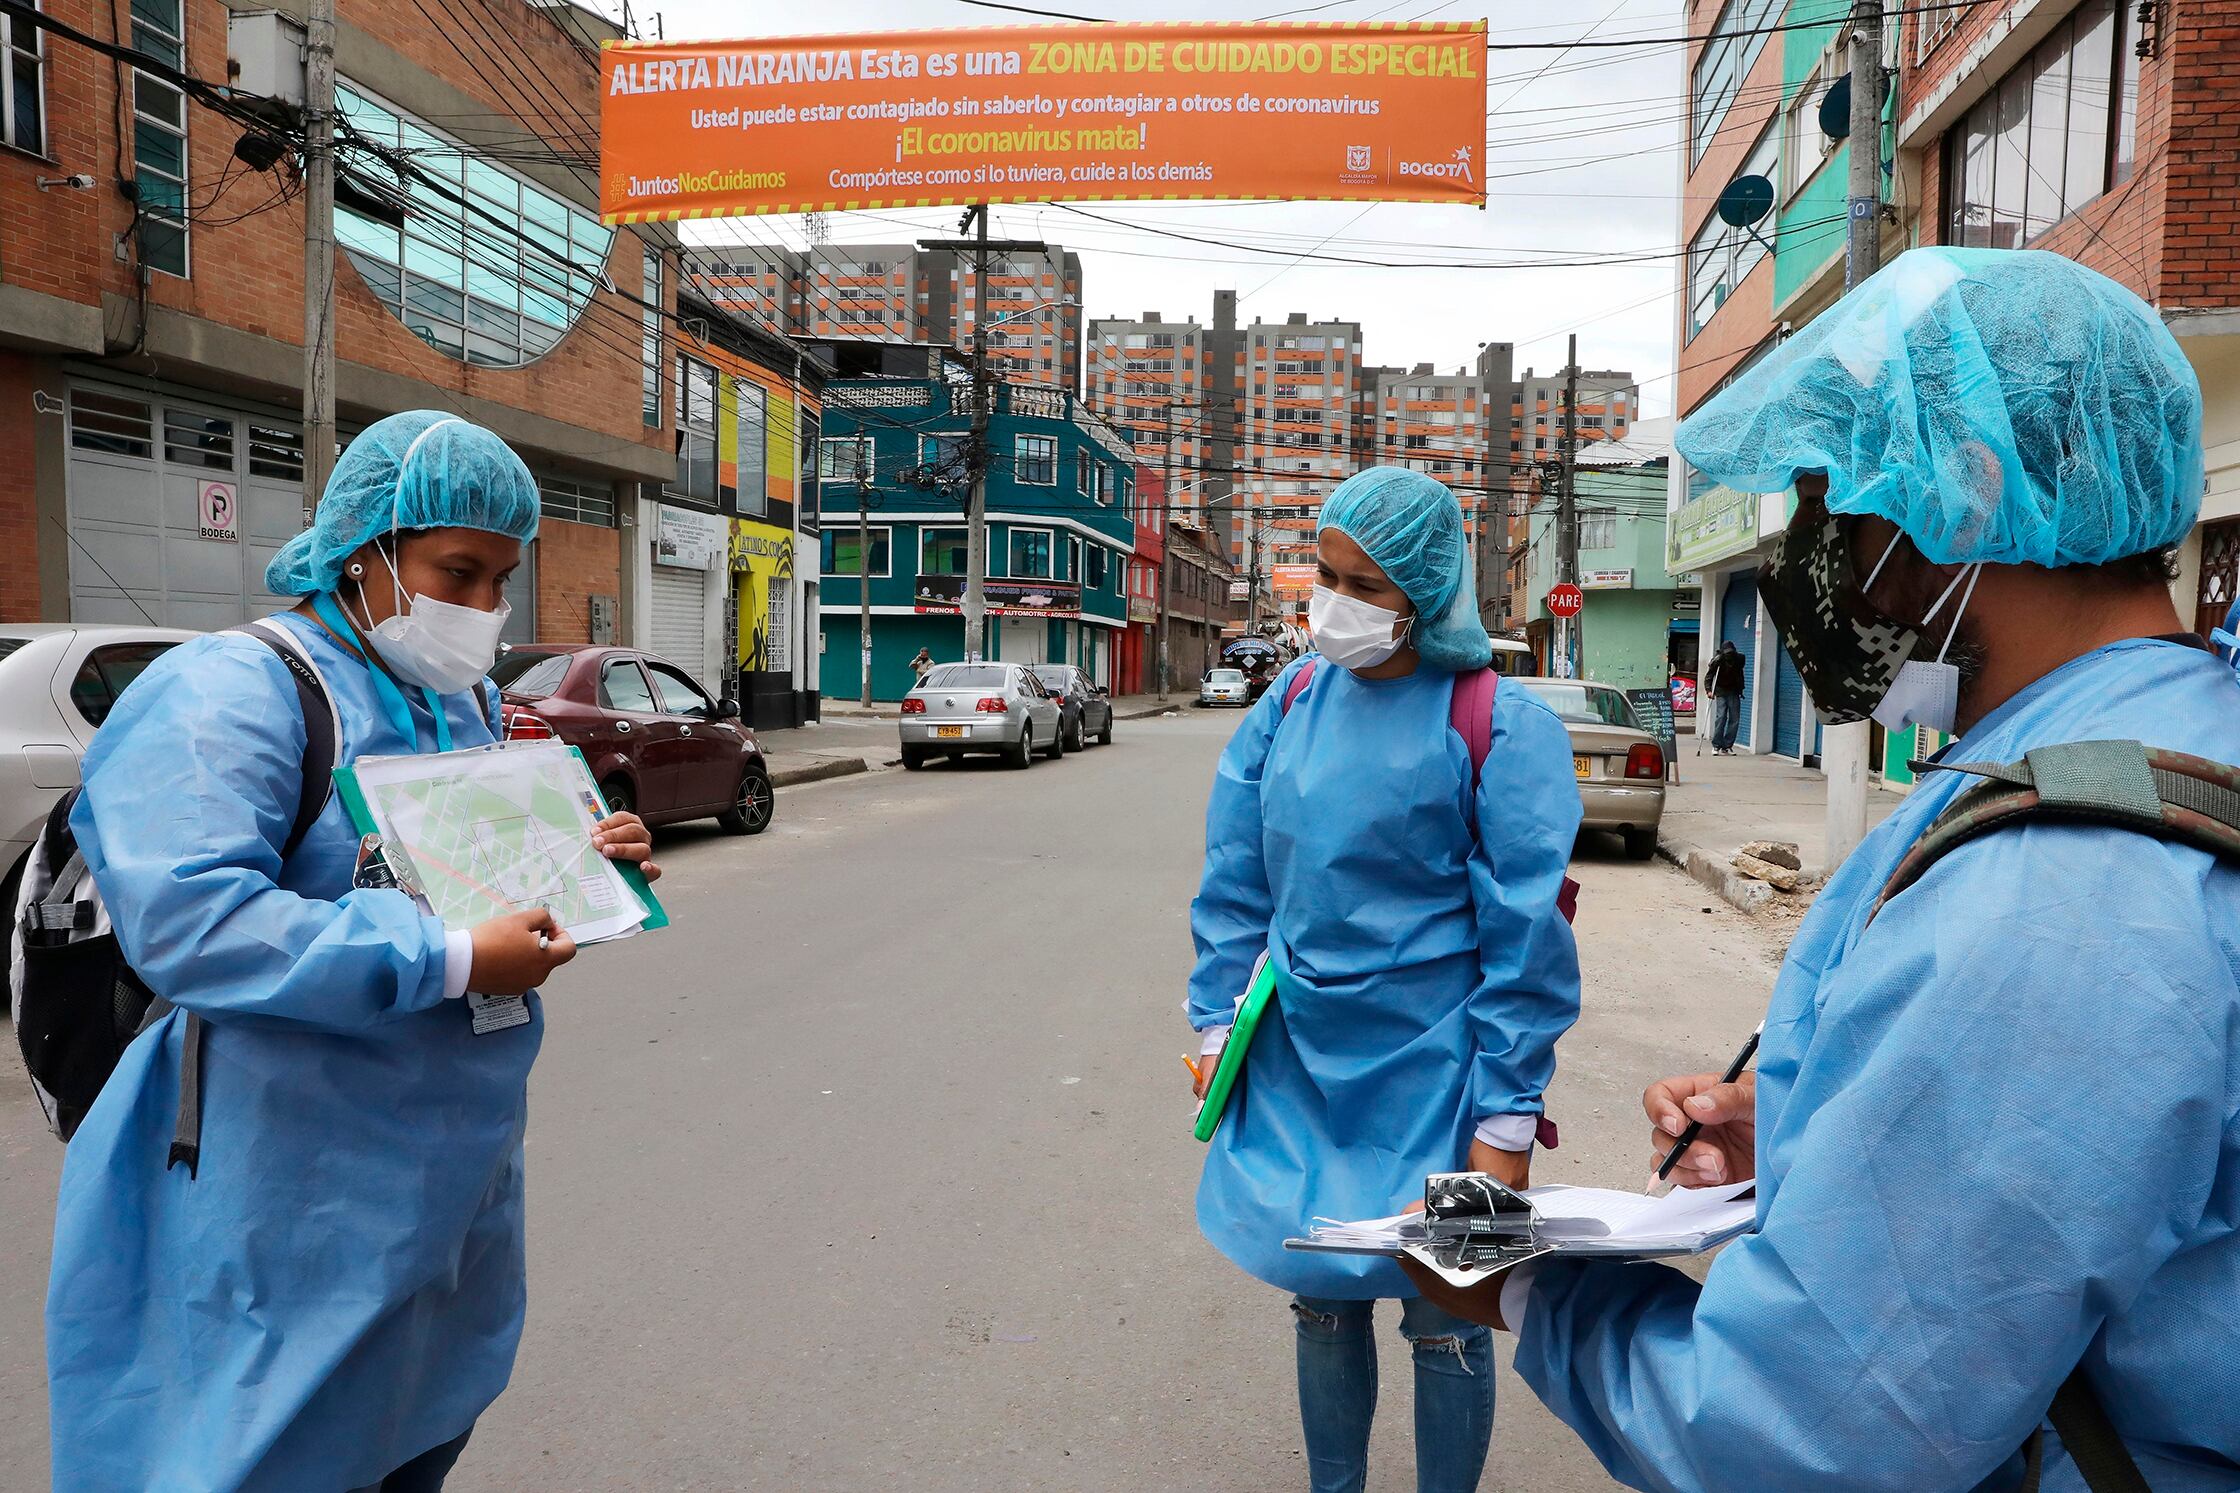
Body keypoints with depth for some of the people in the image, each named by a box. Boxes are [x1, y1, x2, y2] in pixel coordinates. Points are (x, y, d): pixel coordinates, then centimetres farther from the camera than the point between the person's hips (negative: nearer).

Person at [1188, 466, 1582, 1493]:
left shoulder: (1500, 726, -13)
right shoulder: (1294, 699, 1)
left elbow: (1526, 934, -12)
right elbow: (1235, 877, 7)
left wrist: (1506, 1119, -11)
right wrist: (1219, 1020, 4)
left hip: (1427, 1071, -4)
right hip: (1297, 1061, 4)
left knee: (1440, 1318, 11)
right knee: (1321, 1299, 18)